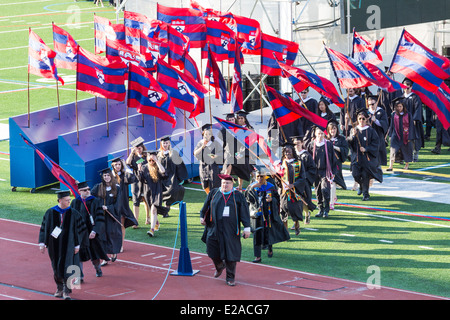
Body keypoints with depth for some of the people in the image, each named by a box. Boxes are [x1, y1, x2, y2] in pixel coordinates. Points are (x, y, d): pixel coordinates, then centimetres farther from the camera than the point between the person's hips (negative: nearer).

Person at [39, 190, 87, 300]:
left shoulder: (73, 213, -5)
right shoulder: (50, 213, -3)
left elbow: (80, 229, 0)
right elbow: (44, 228, 2)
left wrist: (77, 245, -3)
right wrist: (42, 243, -4)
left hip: (68, 245, -2)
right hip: (55, 245, 2)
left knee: (67, 267, -6)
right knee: (57, 267, 11)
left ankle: (66, 291, -1)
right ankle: (59, 288, 28)